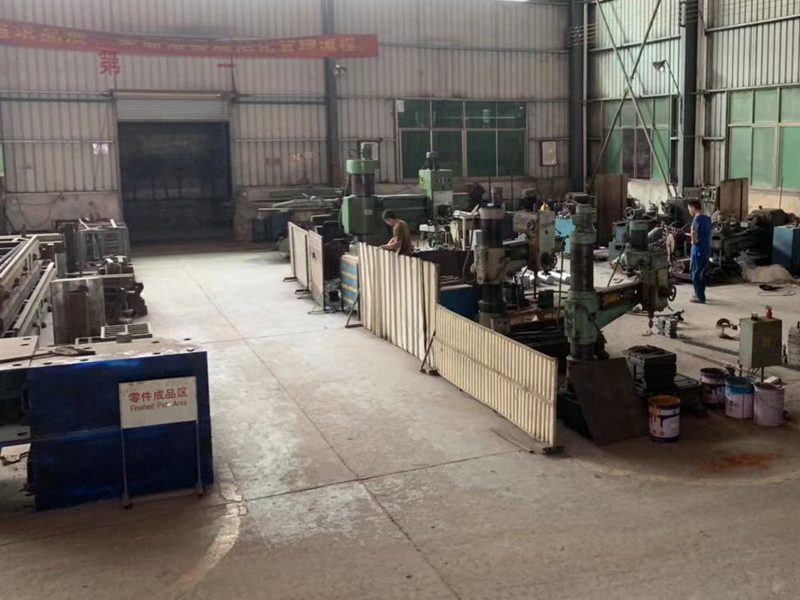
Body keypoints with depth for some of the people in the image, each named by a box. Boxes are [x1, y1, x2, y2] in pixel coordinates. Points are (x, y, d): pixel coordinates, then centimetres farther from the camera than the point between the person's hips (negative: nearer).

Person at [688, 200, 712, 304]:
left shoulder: (697, 218, -14)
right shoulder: (707, 218, 12)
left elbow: (693, 231, -33)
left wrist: (693, 241, -18)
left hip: (698, 249, -8)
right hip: (707, 248, 8)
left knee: (696, 273, -1)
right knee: (703, 272, 17)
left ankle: (700, 297, 1)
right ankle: (700, 294, 26)